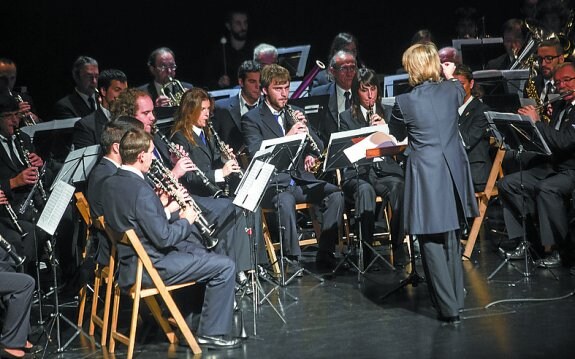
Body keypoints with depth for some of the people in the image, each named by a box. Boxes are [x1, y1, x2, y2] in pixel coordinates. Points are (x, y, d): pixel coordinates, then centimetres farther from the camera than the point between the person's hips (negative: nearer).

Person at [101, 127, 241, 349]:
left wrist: (164, 206, 8)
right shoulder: (140, 190, -26)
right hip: (151, 267, -10)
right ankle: (212, 333, 4)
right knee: (225, 266, -4)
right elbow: (163, 237, -25)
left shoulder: (110, 184, 2)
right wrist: (186, 221, -8)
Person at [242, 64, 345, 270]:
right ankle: (292, 258, -28)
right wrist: (288, 136, -24)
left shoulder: (294, 115, 19)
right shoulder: (251, 119, 1)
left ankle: (325, 253, -12)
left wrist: (305, 127, -2)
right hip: (273, 183, -5)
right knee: (285, 201, -37)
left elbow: (319, 147, 18)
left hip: (300, 179, 5)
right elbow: (256, 154, -14)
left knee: (335, 194, -20)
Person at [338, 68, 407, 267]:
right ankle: (366, 250, -34)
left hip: (387, 170, 2)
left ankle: (398, 248, -29)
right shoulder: (347, 117, 12)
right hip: (358, 173, -1)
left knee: (398, 187, -34)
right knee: (365, 189, -37)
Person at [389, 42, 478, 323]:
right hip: (454, 171, 5)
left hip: (426, 175, -5)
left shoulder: (404, 102, -13)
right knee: (451, 239, 18)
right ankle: (456, 298, 27)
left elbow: (397, 134, 5)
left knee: (431, 242, 2)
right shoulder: (452, 90, -1)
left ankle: (448, 308, 1)